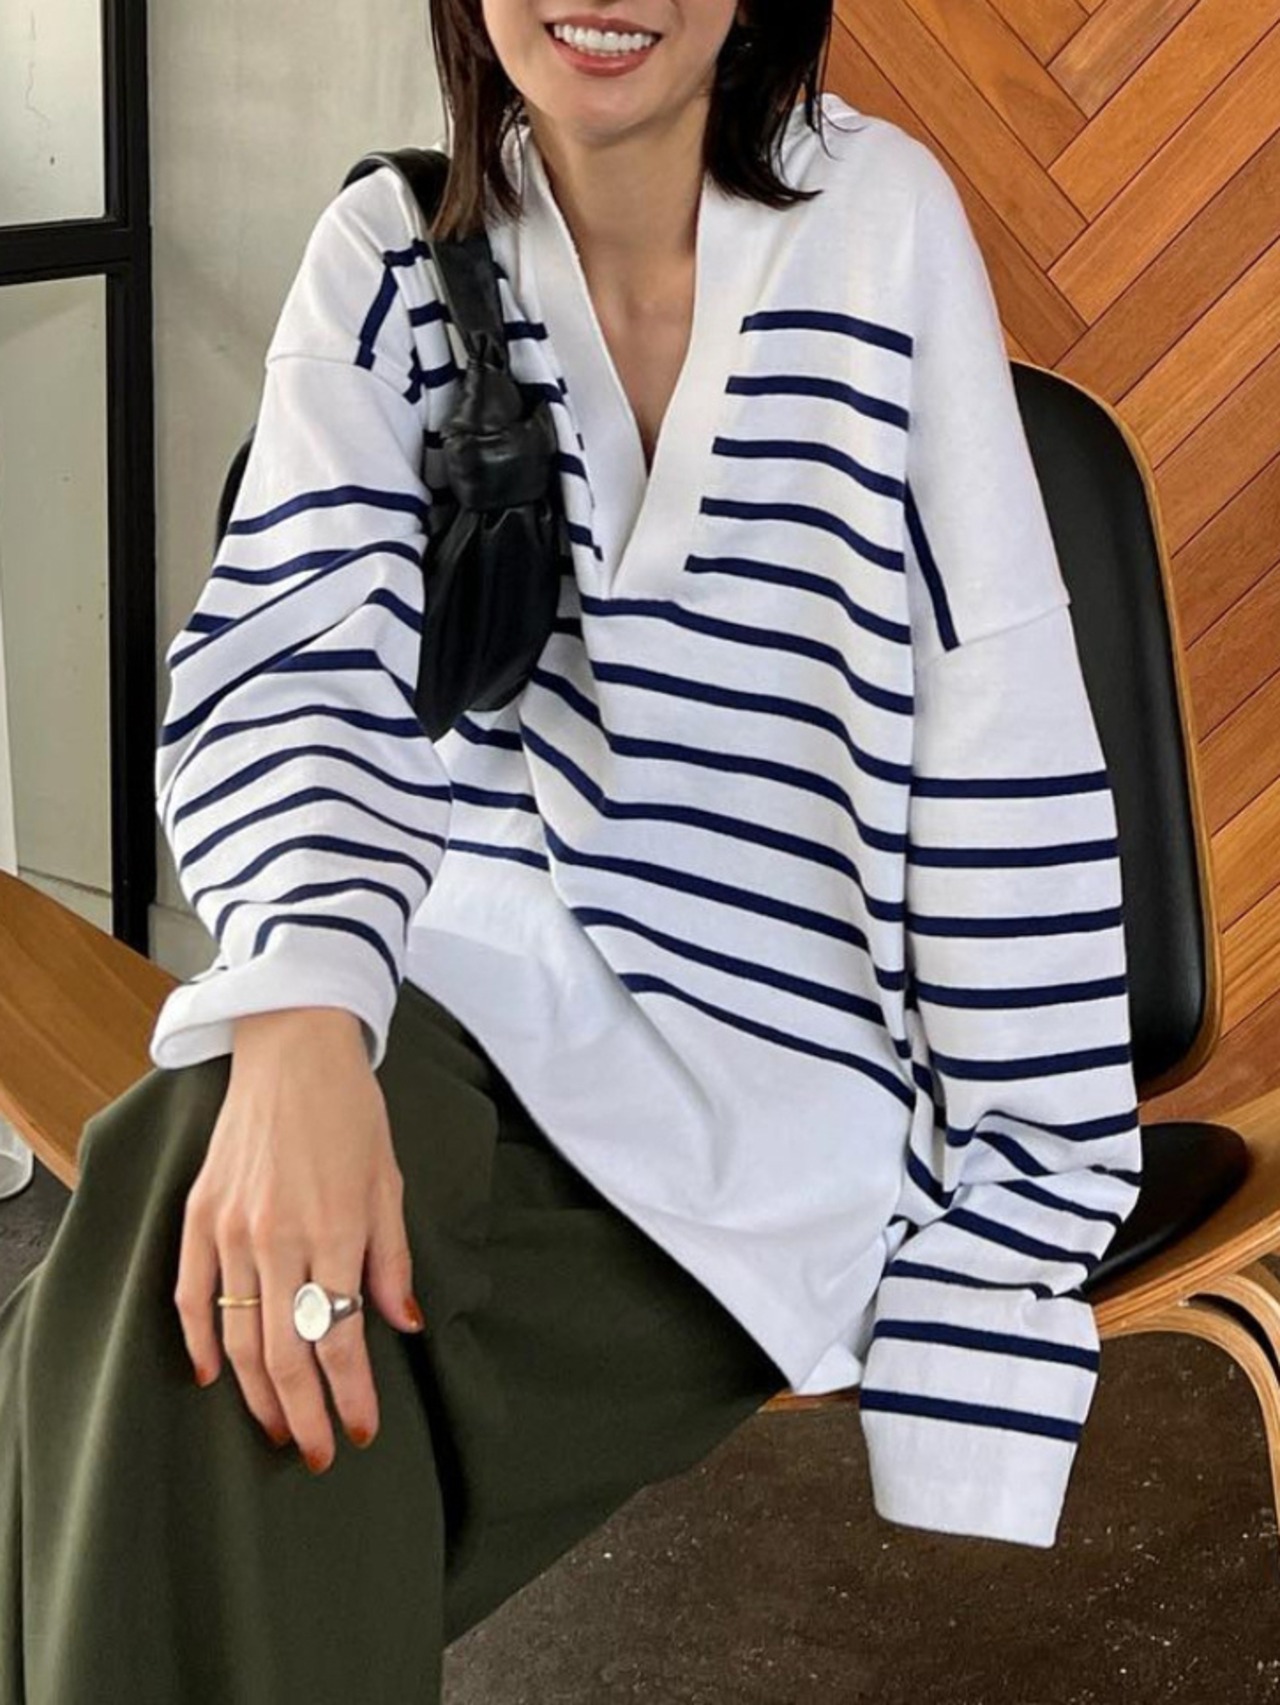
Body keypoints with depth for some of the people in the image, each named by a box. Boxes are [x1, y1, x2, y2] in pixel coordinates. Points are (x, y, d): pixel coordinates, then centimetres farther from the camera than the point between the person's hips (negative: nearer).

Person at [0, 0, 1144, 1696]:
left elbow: (1008, 787, -8)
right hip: (460, 989, 2)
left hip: (761, 1058, -2)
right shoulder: (390, 251, 2)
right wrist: (304, 1018, -34)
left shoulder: (878, 216, -5)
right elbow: (291, 664, -12)